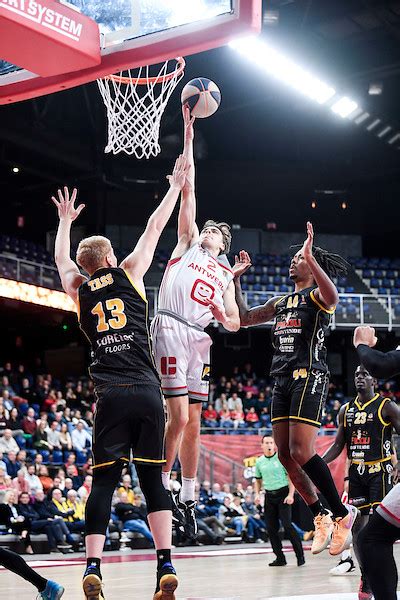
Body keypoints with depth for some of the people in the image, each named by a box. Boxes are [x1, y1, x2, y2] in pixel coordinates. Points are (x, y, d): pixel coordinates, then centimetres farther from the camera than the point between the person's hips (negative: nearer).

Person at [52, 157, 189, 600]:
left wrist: (65, 219, 52)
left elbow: (61, 258, 36)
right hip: (147, 393, -1)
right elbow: (154, 228, 20)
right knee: (153, 479, 4)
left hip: (110, 397, 1)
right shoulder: (129, 273, 10)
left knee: (104, 481, 2)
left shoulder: (78, 290, 15)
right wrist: (175, 185, 31)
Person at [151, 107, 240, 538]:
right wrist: (188, 136, 4)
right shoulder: (187, 243, 14)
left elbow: (234, 323, 20)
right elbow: (187, 189, 8)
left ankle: (188, 499, 13)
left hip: (199, 339, 5)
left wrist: (223, 316, -4)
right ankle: (161, 488, -2)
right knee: (179, 418, -14)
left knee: (193, 424, 6)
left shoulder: (226, 275, 23)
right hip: (170, 329, -5)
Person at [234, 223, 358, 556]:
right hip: (282, 380, 8)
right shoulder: (281, 302, 23)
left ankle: (342, 512, -2)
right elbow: (244, 317, 28)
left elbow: (332, 297, -26)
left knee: (301, 452, -16)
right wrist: (235, 278, 23)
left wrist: (310, 256, -31)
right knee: (285, 455, 4)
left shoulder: (317, 295, -1)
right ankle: (322, 516, 15)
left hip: (309, 377, -8)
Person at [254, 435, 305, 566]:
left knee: (287, 524, -13)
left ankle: (300, 555, -3)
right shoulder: (259, 462, 9)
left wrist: (290, 495, -14)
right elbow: (258, 480, 21)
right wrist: (257, 494, 5)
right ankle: (280, 558, 11)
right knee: (271, 527, 2)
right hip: (269, 496, 5)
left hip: (283, 493, -5)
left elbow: (291, 476, -5)